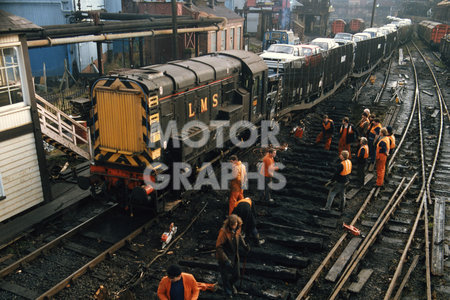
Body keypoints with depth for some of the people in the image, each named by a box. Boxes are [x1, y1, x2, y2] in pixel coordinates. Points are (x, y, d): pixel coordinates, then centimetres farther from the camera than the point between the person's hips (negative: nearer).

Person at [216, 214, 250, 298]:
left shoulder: (237, 229, -9)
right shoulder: (223, 232, -29)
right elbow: (218, 247, -25)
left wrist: (244, 245, 3)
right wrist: (225, 260, -28)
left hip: (234, 257, 6)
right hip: (224, 257, -6)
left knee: (236, 275, 17)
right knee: (226, 276, 9)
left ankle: (231, 284, 50)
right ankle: (228, 292, 38)